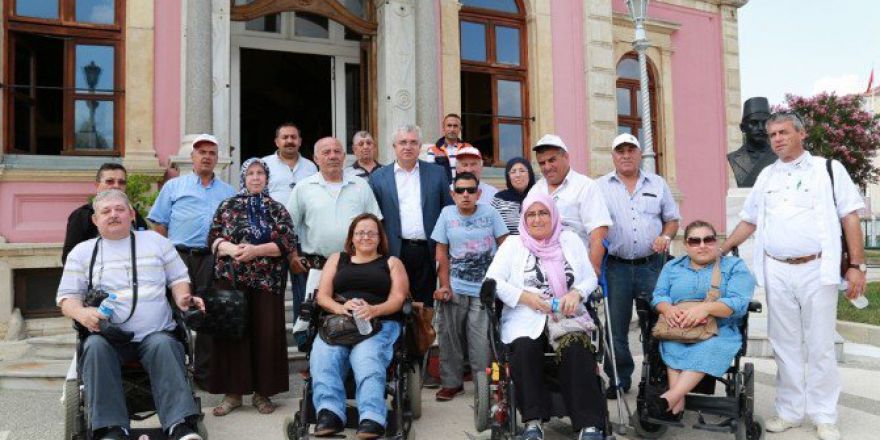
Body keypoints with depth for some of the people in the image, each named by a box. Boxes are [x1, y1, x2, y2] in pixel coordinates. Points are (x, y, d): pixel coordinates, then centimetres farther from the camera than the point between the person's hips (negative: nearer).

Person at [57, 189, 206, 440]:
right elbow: (67, 296, 12)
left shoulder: (156, 241, 17)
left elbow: (178, 278, 19)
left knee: (163, 344, -33)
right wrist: (81, 313, -12)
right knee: (95, 347, -33)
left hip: (156, 333, 0)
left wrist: (182, 299, -4)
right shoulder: (82, 252, 16)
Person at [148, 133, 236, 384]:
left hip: (213, 260, 2)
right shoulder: (173, 186, 12)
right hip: (179, 257, -1)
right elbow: (159, 225, 7)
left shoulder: (228, 193, 17)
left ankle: (204, 371, 14)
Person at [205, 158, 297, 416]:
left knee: (266, 334, 0)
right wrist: (230, 249, -15)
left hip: (267, 281, 0)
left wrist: (255, 251, -14)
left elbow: (288, 243, -3)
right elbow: (213, 238, 5)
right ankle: (232, 392, 13)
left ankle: (262, 392, 12)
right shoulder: (228, 206, 10)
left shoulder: (277, 209, 7)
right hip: (231, 278, 1)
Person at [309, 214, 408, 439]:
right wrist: (340, 307, -11)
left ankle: (372, 419, -46)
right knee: (323, 356, -31)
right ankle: (329, 413, -41)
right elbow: (322, 296, 13)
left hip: (380, 323, -2)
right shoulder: (337, 259, 25)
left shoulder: (392, 262, 20)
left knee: (367, 357, -35)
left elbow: (397, 299, 5)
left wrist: (373, 310, -17)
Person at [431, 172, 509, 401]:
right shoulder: (447, 213, 3)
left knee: (481, 341, -4)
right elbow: (441, 253, 5)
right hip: (454, 289, 2)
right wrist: (444, 285, -2)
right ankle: (451, 383, 21)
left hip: (485, 290, -2)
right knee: (450, 338, 6)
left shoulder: (490, 213, 1)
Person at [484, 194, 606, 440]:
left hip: (567, 315, 1)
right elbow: (492, 280, 2)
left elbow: (591, 278, 14)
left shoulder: (570, 240, 17)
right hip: (526, 318, -1)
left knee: (575, 348, -31)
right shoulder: (512, 244, 11)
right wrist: (524, 296, -11)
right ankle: (533, 420, -20)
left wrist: (577, 293, -8)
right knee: (524, 348, -33)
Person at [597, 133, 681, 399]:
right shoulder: (601, 187, 5)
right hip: (616, 267, -1)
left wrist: (666, 236, -6)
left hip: (651, 265, 1)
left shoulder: (658, 184, 11)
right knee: (616, 328, 5)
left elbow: (672, 219, 15)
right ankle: (619, 379, 18)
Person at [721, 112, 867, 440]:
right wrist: (719, 251, 10)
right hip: (777, 272, 3)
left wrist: (857, 266, -8)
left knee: (820, 346, 5)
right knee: (785, 345, 10)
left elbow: (850, 218, -2)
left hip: (817, 270, -3)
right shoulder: (766, 176, 12)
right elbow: (749, 221, 17)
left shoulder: (828, 169, 1)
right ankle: (790, 410, 21)